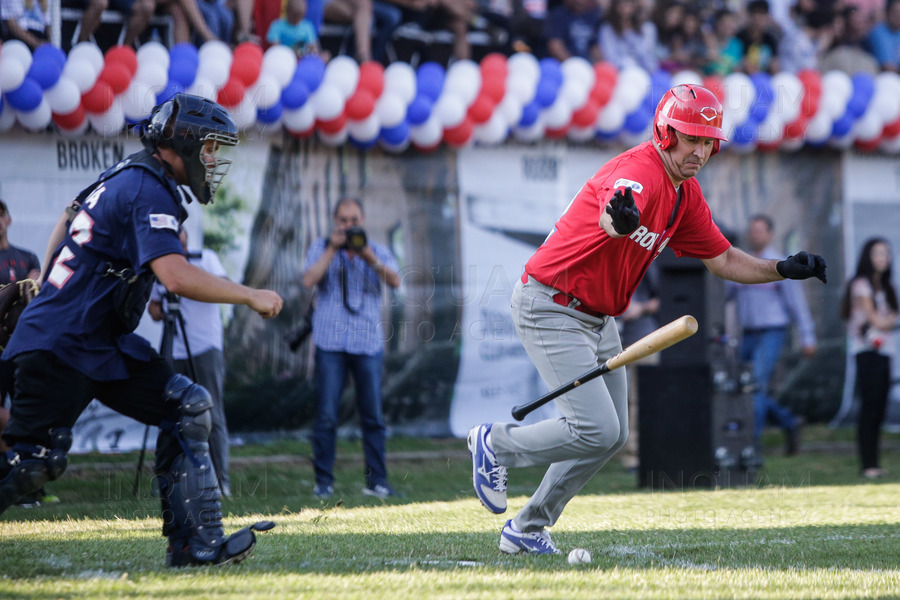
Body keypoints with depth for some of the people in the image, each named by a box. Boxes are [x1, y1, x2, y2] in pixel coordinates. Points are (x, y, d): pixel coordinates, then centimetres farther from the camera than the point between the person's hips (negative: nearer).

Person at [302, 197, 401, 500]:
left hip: (367, 342, 1)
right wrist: (333, 249, -12)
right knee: (326, 415, -4)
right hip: (330, 342, -1)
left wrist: (368, 257, -20)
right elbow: (309, 280, -8)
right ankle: (323, 482, 1)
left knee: (372, 415, 1)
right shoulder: (321, 248, 8)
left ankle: (376, 481, 6)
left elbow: (395, 281, -7)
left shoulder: (377, 250, 10)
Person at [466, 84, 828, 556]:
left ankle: (528, 529, 24)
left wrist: (784, 269, -3)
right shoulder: (639, 171, -25)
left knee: (611, 435, 12)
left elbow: (723, 260, 12)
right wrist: (619, 218, -73)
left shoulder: (686, 195, 5)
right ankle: (497, 443, 7)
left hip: (597, 318, 10)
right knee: (597, 431, -17)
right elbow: (608, 221, -49)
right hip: (550, 308, -10)